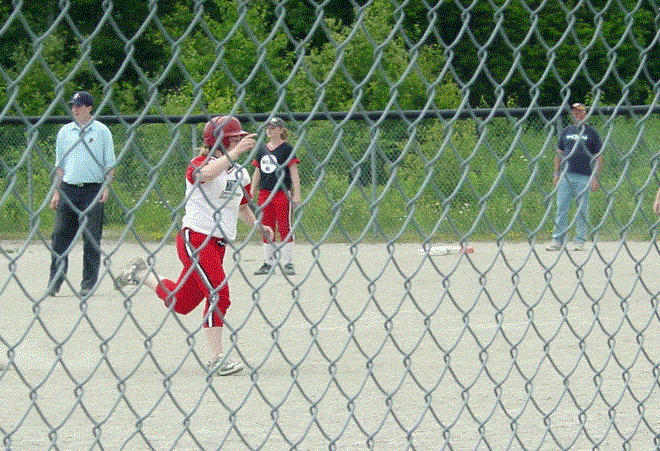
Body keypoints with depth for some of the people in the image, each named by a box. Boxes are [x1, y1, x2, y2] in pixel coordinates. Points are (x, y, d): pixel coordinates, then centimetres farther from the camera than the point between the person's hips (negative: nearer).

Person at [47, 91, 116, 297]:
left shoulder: (101, 131, 3)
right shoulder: (65, 131, 11)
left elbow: (109, 164, 4)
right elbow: (60, 165, 14)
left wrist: (106, 187, -9)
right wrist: (56, 191, 6)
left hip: (93, 189, -3)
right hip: (68, 189, 3)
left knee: (91, 238, -1)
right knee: (60, 235, -2)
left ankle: (89, 282, 5)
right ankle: (55, 281, 2)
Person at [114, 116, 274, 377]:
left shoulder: (240, 173, 12)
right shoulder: (200, 164, -10)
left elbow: (242, 207, 26)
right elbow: (205, 174, -36)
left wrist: (257, 225, 10)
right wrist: (235, 153, -41)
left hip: (218, 244, 8)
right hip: (195, 238, -8)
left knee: (182, 304, 13)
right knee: (219, 293, -19)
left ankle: (142, 274, 37)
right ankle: (216, 360, -14)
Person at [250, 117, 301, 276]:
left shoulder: (286, 149, -3)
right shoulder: (262, 150, 13)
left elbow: (293, 172, -6)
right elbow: (257, 173, 19)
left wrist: (296, 194, -12)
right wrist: (251, 194, 17)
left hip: (282, 193, -5)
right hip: (265, 194, 5)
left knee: (284, 228, -5)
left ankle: (288, 263, 0)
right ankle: (268, 263, 13)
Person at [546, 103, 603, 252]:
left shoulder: (591, 132, 4)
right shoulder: (566, 132, 14)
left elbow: (599, 157, 3)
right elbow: (559, 154, 18)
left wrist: (596, 177, -6)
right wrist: (556, 173, 9)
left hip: (584, 177, -3)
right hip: (565, 176, 3)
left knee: (582, 210, 0)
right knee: (561, 209, -2)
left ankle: (580, 241, 6)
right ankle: (558, 240, 0)